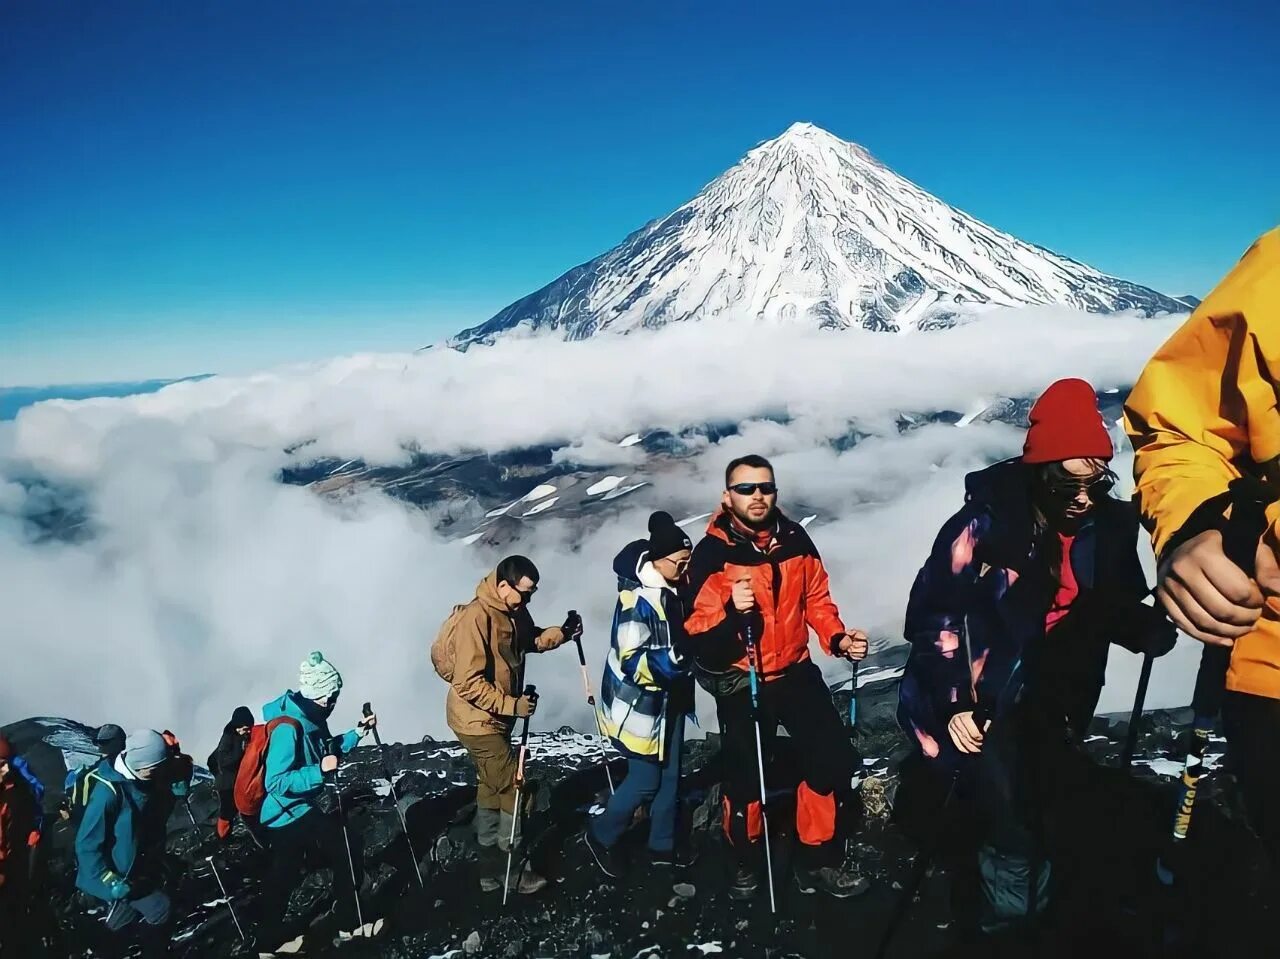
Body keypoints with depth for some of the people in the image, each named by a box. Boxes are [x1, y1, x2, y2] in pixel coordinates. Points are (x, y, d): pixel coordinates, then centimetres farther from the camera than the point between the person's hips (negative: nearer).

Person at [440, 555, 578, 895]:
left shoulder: (513, 611, -1)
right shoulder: (476, 619, -29)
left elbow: (531, 640, 15)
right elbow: (468, 683, -30)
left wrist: (563, 632, -2)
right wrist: (513, 704, -28)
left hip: (495, 718, 9)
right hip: (477, 720, -9)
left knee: (493, 787, 19)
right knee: (514, 789, -2)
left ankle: (491, 867, 34)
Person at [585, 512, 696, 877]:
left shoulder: (673, 589, 1)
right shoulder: (638, 600, -27)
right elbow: (633, 662, -29)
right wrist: (680, 657, -35)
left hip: (669, 699, 8)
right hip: (638, 704, -8)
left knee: (670, 776, 17)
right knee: (645, 781, 2)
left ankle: (662, 846, 34)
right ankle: (601, 836, 25)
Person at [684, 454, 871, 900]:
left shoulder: (794, 539, -5)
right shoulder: (711, 554, -17)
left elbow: (816, 598, 8)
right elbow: (698, 636, -19)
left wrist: (838, 638, -9)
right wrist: (733, 612, -38)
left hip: (795, 672, 4)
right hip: (740, 683, -3)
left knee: (833, 760, 3)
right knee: (745, 778, 7)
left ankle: (817, 861, 24)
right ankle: (747, 863, 35)